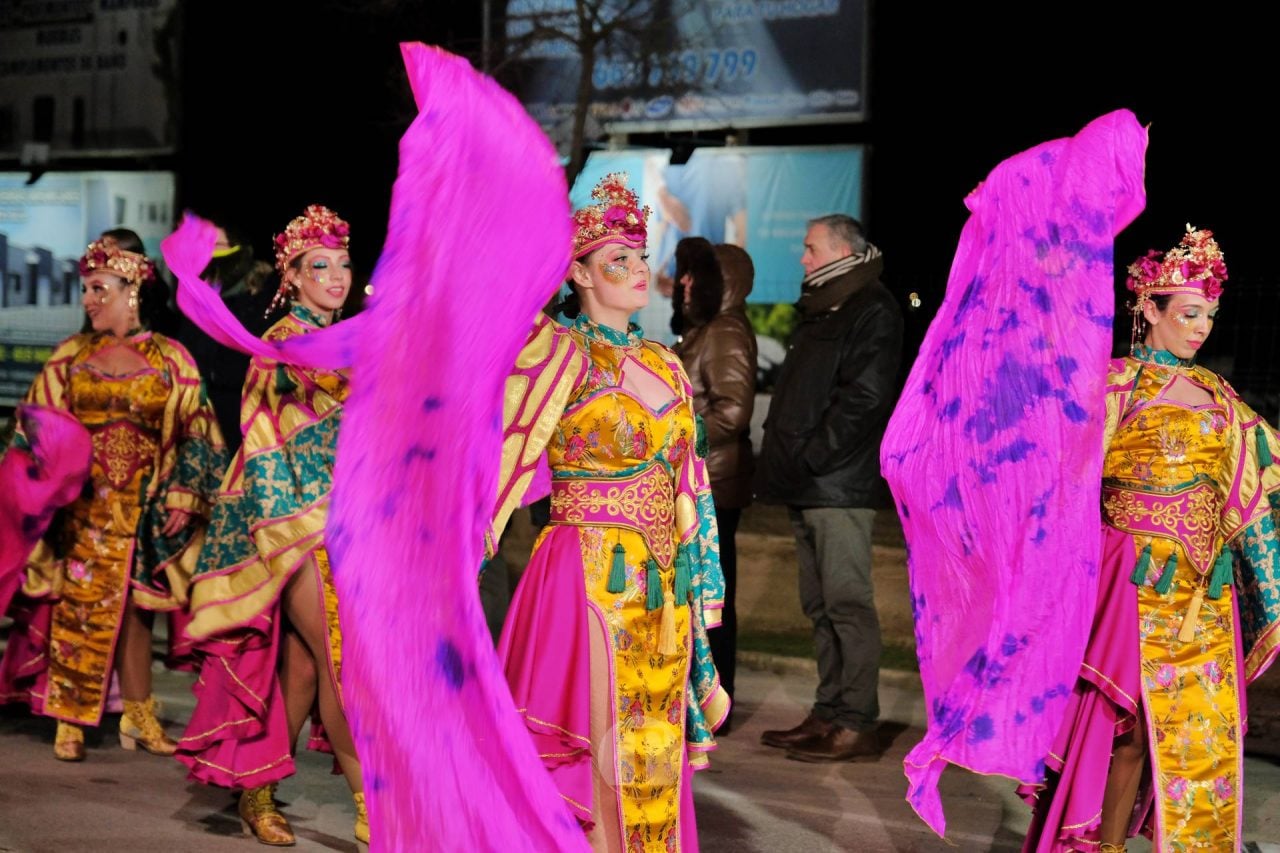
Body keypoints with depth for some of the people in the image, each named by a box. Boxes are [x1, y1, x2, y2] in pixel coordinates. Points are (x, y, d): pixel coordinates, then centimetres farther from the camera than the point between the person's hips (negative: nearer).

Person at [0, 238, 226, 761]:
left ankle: (138, 716, 11)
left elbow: (193, 433, 3)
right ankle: (69, 719, 5)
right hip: (81, 502, 1)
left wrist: (182, 496, -5)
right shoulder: (70, 356, 9)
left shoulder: (170, 359, 4)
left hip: (142, 504, -1)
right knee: (77, 604, -2)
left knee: (133, 603, 1)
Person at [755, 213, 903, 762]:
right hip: (806, 487, 10)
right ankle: (829, 714, 17)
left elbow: (863, 399, -18)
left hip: (838, 486, -10)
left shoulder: (872, 313, -8)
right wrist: (782, 460, 12)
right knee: (820, 605, 11)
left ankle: (857, 724, -5)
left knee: (847, 602, -8)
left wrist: (811, 456, -17)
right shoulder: (820, 311, 22)